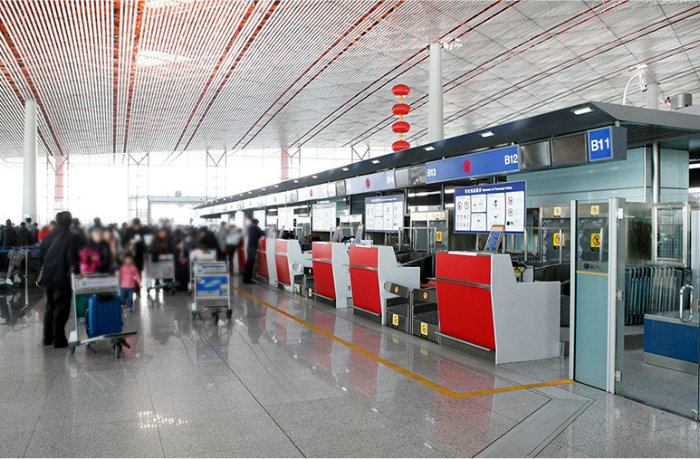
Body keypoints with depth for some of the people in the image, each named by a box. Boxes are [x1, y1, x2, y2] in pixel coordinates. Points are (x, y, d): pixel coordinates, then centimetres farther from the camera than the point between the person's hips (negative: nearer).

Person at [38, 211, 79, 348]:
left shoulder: (48, 236, 8)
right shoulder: (71, 237, -12)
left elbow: (40, 256, 13)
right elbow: (72, 259, -17)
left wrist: (41, 276, 20)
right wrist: (76, 273, -7)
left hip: (47, 279, 6)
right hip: (62, 279, -6)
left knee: (50, 308, 19)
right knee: (61, 310, 2)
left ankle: (47, 338, 26)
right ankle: (58, 340, 6)